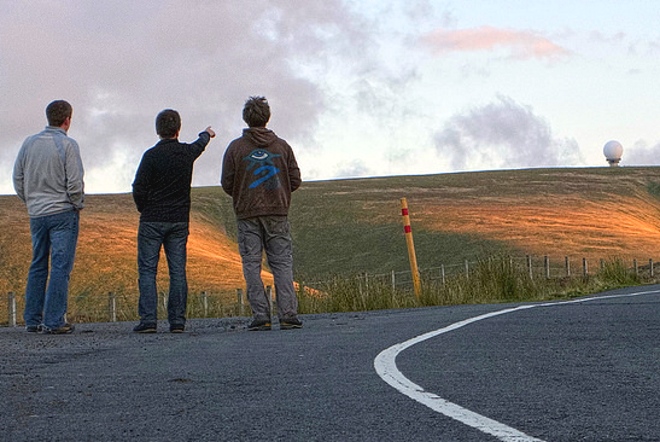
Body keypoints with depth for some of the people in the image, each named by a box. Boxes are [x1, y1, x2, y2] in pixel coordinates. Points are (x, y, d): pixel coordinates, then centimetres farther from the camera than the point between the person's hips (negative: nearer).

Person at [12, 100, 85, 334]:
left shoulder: (29, 143, 7)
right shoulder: (67, 145, -10)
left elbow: (18, 178, 10)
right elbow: (75, 182, -13)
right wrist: (78, 205, 2)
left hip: (36, 213, 6)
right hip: (63, 212, -6)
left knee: (37, 266, 13)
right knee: (60, 266, -4)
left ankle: (32, 319, 12)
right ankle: (54, 321, -8)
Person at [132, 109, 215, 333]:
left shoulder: (152, 155, -11)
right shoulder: (187, 152, 4)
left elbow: (139, 189, -11)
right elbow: (200, 145, 29)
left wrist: (145, 209, 9)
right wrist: (207, 134, 52)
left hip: (152, 221, -4)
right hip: (179, 221, 4)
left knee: (147, 270, -2)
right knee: (178, 271, 6)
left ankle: (148, 320, -10)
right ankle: (177, 321, 3)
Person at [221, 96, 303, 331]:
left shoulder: (236, 147, -1)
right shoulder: (281, 146, 4)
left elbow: (227, 184, -1)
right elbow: (295, 180, 5)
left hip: (247, 215, -1)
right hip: (278, 213, 1)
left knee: (252, 265, 2)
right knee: (282, 263, 3)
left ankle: (261, 315, -5)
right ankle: (288, 314, -5)